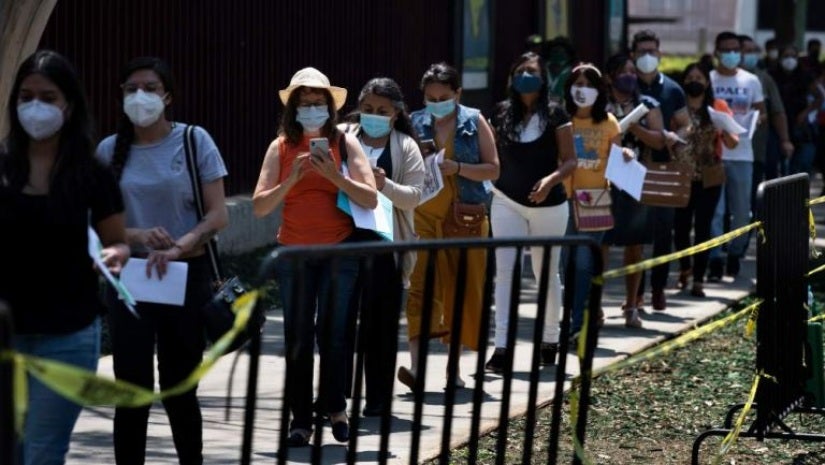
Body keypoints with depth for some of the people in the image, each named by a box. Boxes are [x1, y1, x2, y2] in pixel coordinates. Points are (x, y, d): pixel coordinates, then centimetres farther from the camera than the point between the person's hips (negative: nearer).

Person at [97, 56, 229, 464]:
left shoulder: (194, 141, -3)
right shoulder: (110, 150, 2)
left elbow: (217, 216, -6)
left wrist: (177, 247, -23)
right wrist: (138, 237, -18)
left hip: (187, 277, -1)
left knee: (179, 389, 8)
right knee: (133, 388, -3)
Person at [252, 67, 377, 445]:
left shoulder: (345, 143, 1)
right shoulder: (280, 148, 3)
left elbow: (371, 199, -6)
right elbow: (259, 206, -2)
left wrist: (335, 176, -18)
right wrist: (292, 179, -15)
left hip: (339, 252, -1)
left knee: (334, 333, 2)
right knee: (298, 338, 1)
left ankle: (335, 408, 19)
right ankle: (300, 418, 4)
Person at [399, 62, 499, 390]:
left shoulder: (474, 123, 2)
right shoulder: (415, 124, 6)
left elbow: (493, 169, -1)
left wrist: (457, 168, -16)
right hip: (425, 215, 0)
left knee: (463, 289, 5)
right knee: (423, 287, -12)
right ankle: (415, 364, -20)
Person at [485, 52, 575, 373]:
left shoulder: (555, 115, -4)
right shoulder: (502, 113, 3)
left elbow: (570, 161, -5)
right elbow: (491, 156, 11)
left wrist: (551, 180, -22)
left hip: (548, 204, -1)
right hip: (507, 202, 2)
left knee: (547, 273, 12)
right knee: (505, 271, -7)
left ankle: (550, 340, 27)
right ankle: (502, 347, -11)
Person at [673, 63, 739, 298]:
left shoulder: (718, 107, 3)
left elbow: (732, 143, 1)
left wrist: (725, 131, -21)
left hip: (709, 178, -1)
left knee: (703, 227, -2)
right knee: (681, 225, 5)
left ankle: (698, 280, 3)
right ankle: (685, 268, 32)